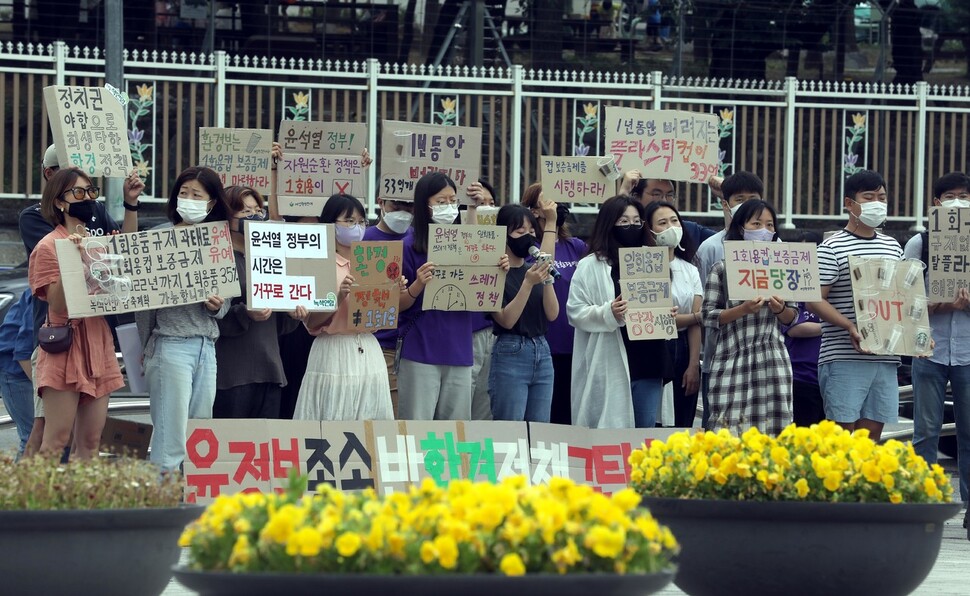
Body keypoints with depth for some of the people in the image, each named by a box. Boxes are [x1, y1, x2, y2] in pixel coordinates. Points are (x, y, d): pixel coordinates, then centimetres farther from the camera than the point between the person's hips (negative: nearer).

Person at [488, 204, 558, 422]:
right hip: (510, 354, -6)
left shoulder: (534, 270, 13)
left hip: (542, 353, 6)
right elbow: (506, 320, -12)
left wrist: (547, 280, -10)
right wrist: (528, 283, -21)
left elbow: (552, 314, 4)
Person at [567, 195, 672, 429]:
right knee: (612, 430, -6)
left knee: (646, 430, 7)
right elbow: (575, 312, -6)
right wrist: (608, 314, -22)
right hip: (610, 366, -5)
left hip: (647, 363, 5)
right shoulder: (591, 266, 0)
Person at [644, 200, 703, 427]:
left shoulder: (690, 270, 12)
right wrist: (695, 317, -4)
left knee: (683, 424, 4)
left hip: (683, 349, 5)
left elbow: (696, 325, 5)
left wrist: (694, 366, -5)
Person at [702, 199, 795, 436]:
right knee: (729, 427, -8)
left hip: (772, 359, 2)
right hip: (733, 359, -2)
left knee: (772, 425, -3)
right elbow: (708, 317, -1)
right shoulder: (722, 269, 3)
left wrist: (780, 309, -7)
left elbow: (791, 318, 15)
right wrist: (742, 310, -14)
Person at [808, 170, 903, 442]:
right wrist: (850, 326, -23)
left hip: (885, 357, 6)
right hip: (843, 357, -6)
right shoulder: (832, 248, -3)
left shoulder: (893, 247, 17)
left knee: (872, 433, 6)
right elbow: (815, 300, -9)